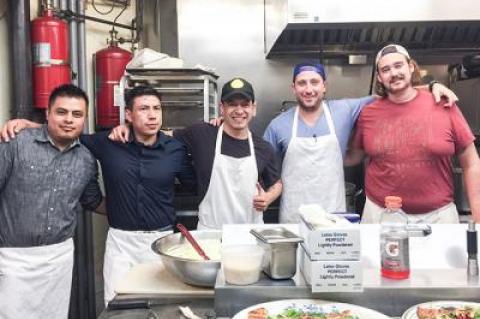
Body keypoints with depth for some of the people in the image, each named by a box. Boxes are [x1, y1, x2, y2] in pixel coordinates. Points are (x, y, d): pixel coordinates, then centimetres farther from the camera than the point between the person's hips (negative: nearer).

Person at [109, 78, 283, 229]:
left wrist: (268, 197, -4)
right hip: (210, 233, -2)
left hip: (252, 233, 3)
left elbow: (276, 183, 15)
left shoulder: (263, 148, 1)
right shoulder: (201, 134, -7)